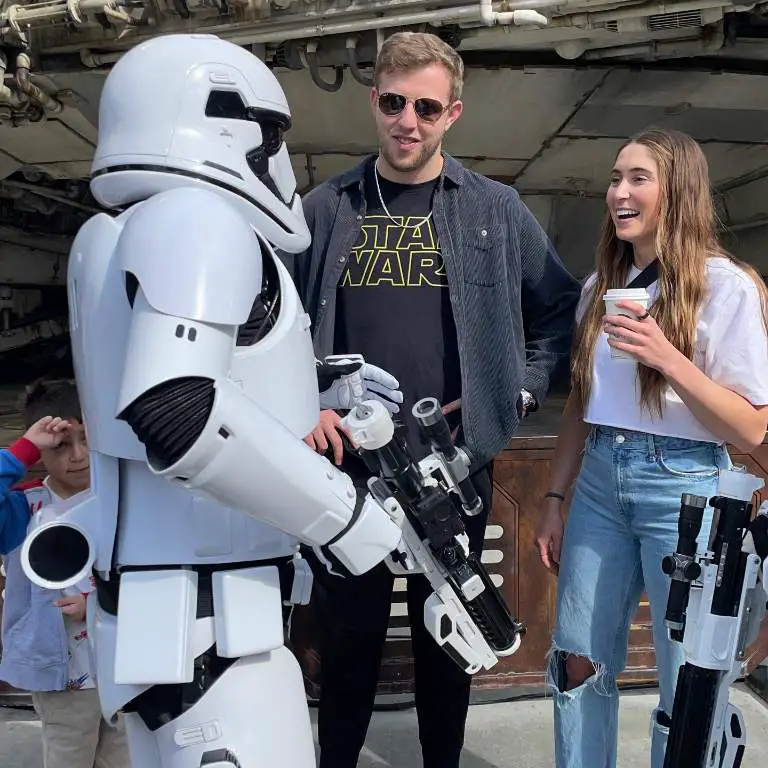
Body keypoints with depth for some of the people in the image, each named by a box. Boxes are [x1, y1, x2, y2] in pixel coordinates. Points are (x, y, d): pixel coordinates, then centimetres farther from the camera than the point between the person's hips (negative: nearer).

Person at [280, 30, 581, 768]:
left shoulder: (496, 210, 3)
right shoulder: (326, 208, 3)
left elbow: (563, 309, 9)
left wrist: (523, 388, -1)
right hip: (349, 463, 1)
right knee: (346, 636, 14)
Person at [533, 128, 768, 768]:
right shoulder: (600, 286, 10)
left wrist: (666, 358, -23)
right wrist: (554, 500, 12)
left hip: (683, 486, -5)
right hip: (599, 481, 5)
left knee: (687, 684, 9)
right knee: (579, 664, 13)